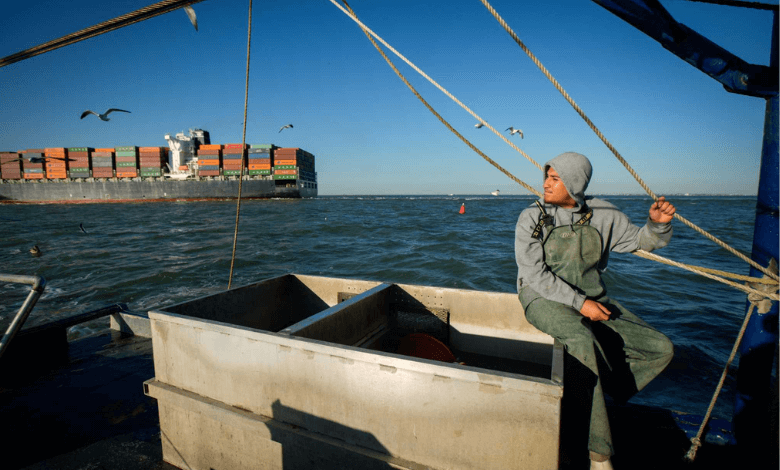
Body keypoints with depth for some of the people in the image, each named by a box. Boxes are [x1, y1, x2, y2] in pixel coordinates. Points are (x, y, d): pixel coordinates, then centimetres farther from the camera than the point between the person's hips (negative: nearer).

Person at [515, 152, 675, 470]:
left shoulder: (601, 214, 4)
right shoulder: (532, 218, -7)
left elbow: (641, 240, 12)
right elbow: (535, 274, -13)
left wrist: (658, 225, -11)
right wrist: (579, 303, -20)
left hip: (592, 300, 5)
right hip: (543, 298, -5)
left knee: (661, 348, -6)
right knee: (582, 339, -35)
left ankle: (575, 404, -2)